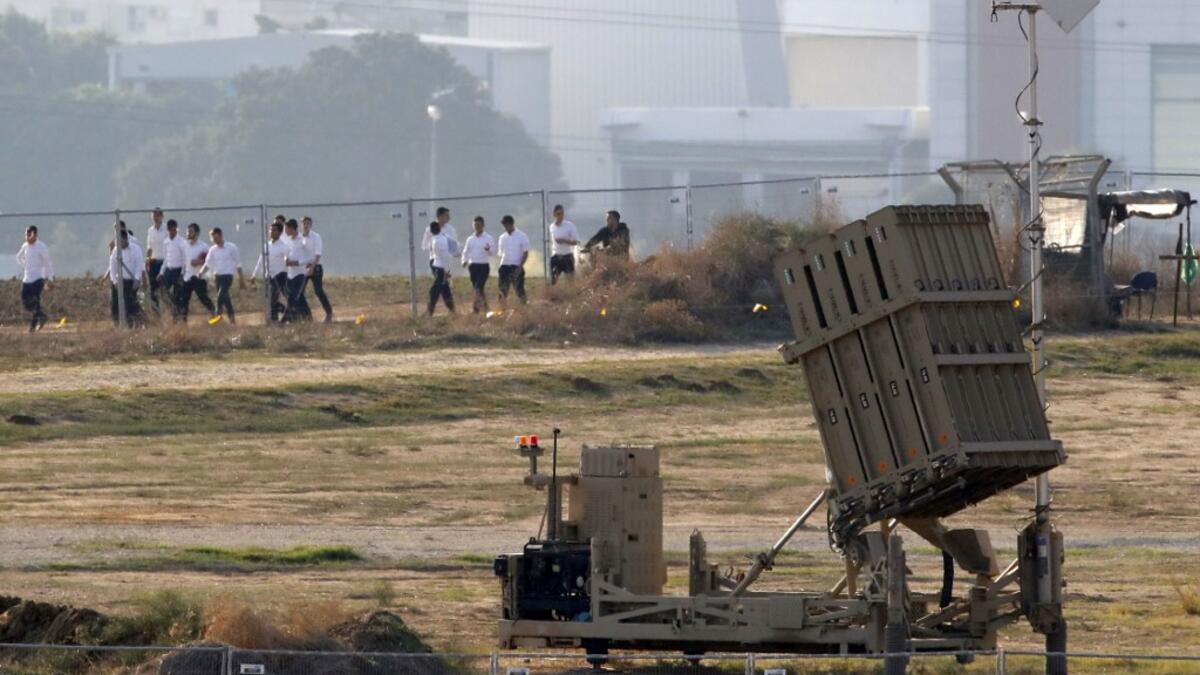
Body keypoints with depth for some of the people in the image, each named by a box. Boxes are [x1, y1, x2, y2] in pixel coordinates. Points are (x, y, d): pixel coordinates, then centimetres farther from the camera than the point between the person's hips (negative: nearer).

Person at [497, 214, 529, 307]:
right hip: (504, 267, 4)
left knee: (520, 291, -6)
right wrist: (500, 267, 6)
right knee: (503, 292, -2)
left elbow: (525, 253, -5)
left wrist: (520, 267, -14)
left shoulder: (521, 236, -1)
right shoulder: (502, 238, 13)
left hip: (516, 267, -4)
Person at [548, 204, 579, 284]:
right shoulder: (552, 227, 6)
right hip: (555, 256, 3)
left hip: (567, 256, -3)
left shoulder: (569, 225, -6)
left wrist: (564, 241, -22)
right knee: (553, 279, 2)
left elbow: (576, 242, -7)